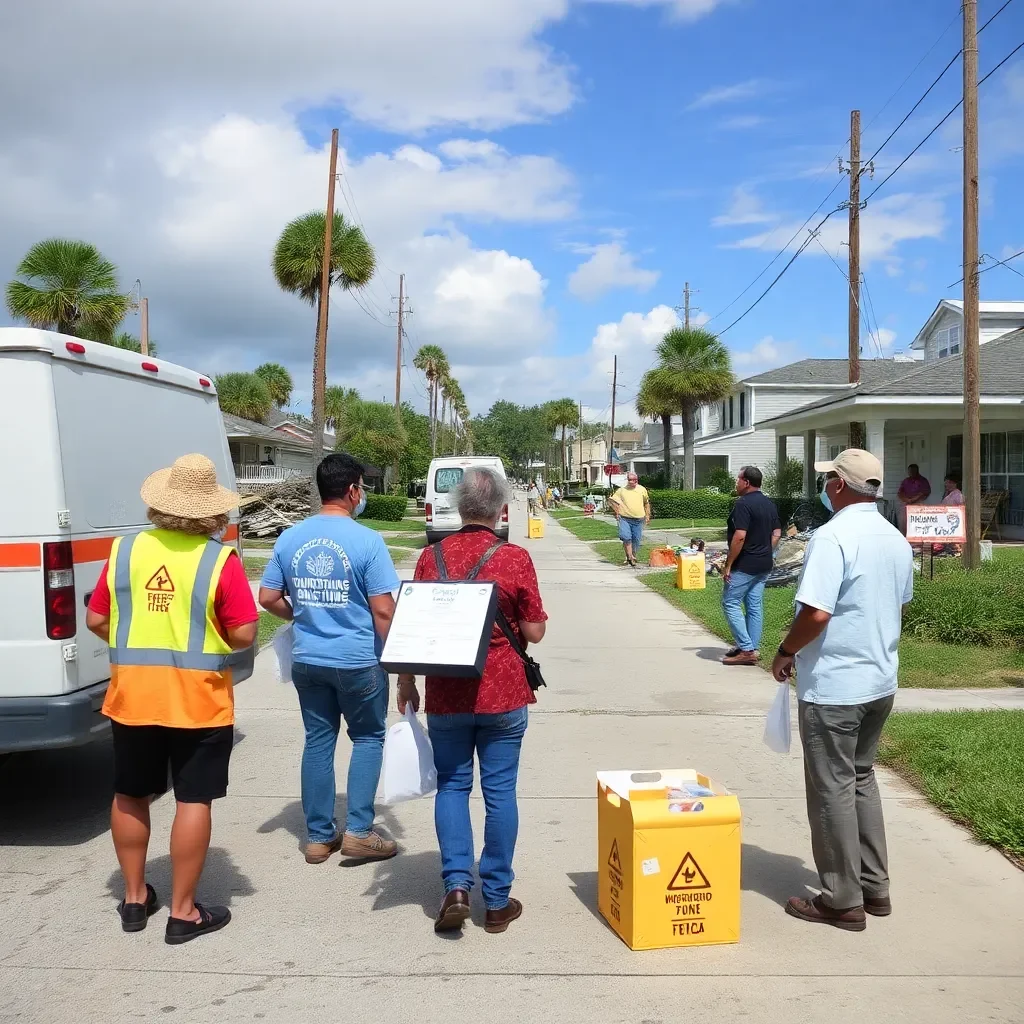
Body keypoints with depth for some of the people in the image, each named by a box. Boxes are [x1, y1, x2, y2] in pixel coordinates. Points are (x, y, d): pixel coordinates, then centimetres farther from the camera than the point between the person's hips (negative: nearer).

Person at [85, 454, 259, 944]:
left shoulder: (125, 550, -1)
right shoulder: (220, 559, -13)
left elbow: (96, 620, 5)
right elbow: (243, 635, -13)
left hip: (131, 696, 4)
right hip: (199, 701, -4)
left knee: (131, 796, 19)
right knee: (193, 801, 5)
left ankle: (134, 898, 31)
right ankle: (183, 912, 12)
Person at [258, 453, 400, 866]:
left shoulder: (290, 538, 1)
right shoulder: (367, 540, -15)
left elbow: (269, 597, 6)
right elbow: (383, 610, -15)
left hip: (307, 659, 5)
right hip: (358, 660, -4)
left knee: (318, 741, 14)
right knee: (368, 738, 13)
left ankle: (319, 836, 21)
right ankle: (358, 831, 11)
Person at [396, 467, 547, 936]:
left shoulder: (431, 556, -2)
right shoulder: (514, 558, -8)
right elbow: (535, 631, -6)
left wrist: (407, 682, 12)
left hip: (446, 694, 1)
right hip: (503, 693, -1)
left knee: (451, 786, 14)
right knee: (499, 790, 8)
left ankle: (456, 884, 4)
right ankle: (497, 900, 16)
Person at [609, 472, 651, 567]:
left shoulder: (642, 490, 8)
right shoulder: (621, 490, 3)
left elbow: (646, 503, 18)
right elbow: (612, 500, 9)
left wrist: (647, 515, 15)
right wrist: (617, 512, 3)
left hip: (638, 520, 2)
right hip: (625, 519, -2)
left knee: (636, 540, 4)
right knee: (626, 537, -17)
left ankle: (632, 557, 21)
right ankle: (629, 557, -9)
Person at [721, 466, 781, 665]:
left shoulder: (743, 503, -17)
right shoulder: (770, 504, 11)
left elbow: (740, 536, -23)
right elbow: (777, 533, 14)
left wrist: (728, 564, -18)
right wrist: (765, 553, 17)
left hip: (744, 565, -9)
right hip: (764, 565, 9)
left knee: (730, 603, -1)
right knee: (755, 606, 11)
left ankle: (746, 650, -6)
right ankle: (752, 649, 15)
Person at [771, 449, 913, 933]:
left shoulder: (832, 537, -20)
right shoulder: (896, 540, 7)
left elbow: (816, 613, -26)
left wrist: (785, 652, -11)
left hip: (833, 688, -8)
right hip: (880, 682, 8)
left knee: (833, 789, 4)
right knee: (861, 779, 21)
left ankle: (843, 900, 14)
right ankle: (874, 888, 28)